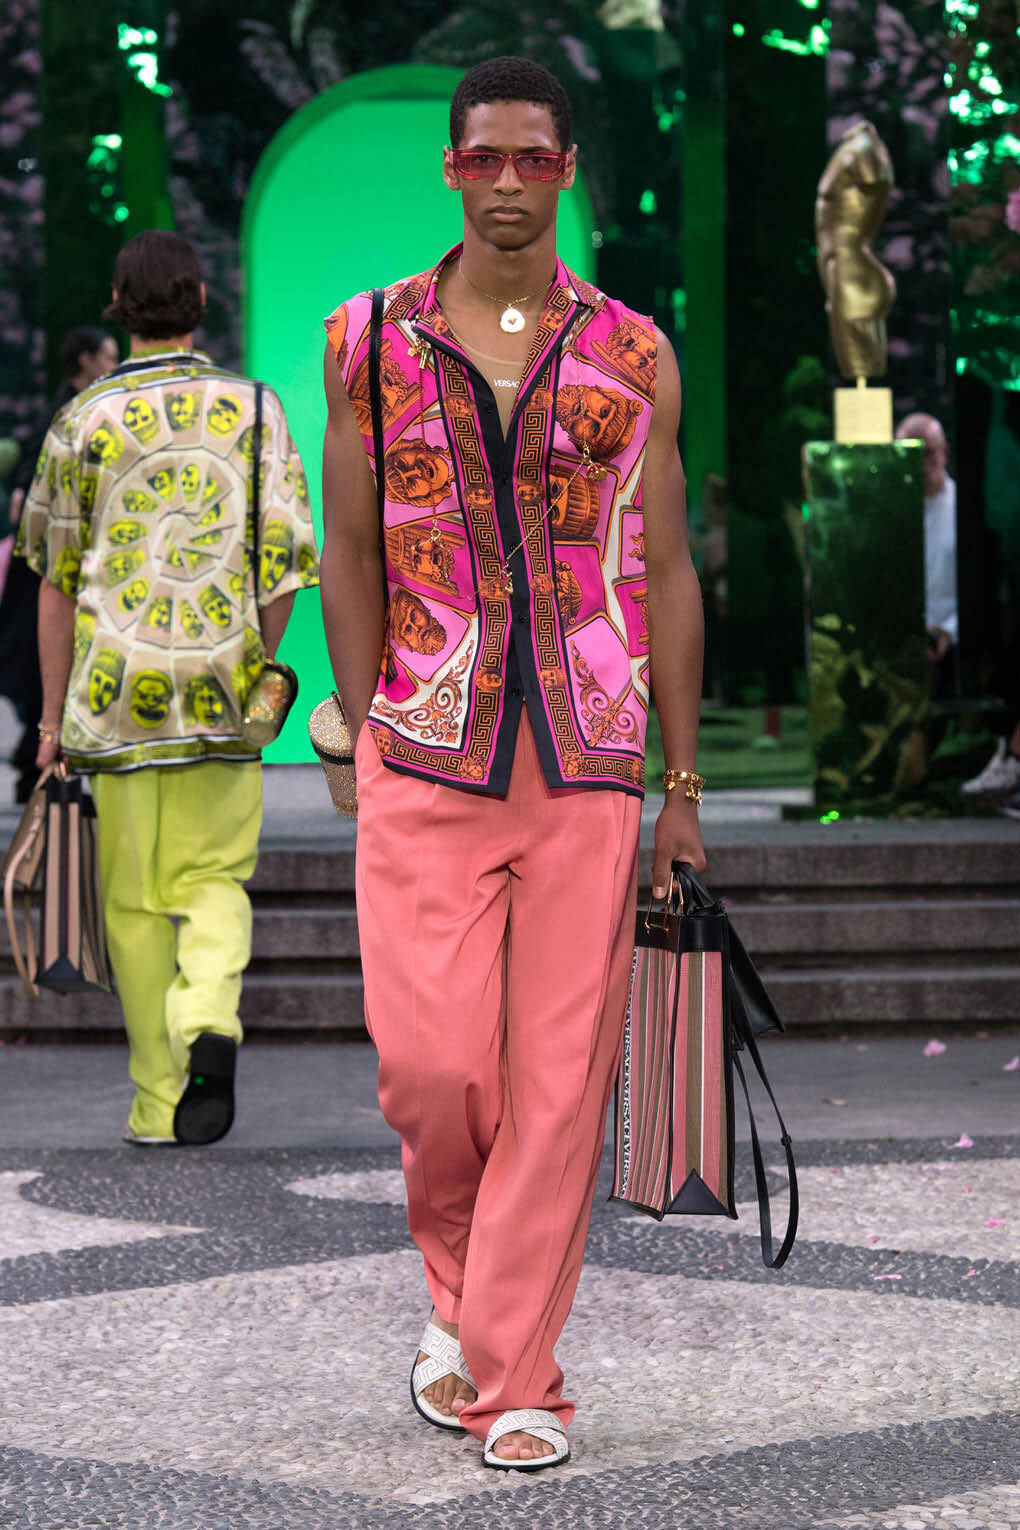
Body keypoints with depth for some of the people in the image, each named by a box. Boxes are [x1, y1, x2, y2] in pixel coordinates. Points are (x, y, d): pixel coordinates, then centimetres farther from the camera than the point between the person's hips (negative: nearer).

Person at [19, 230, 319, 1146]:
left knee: (137, 900, 9)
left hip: (116, 691, 0)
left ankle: (160, 1103, 10)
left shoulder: (85, 421, -1)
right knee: (215, 882, 10)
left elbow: (56, 578, 2)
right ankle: (208, 1023, -18)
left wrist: (53, 714, 9)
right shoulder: (254, 411, 2)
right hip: (223, 693, 0)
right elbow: (287, 559, 0)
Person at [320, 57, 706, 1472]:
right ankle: (461, 1287, 23)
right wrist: (365, 746, 3)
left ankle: (514, 1378, 9)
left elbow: (668, 573, 10)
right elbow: (350, 556, 9)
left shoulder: (635, 356, 7)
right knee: (428, 1061, -7)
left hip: (591, 768, 1)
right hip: (424, 760, 0)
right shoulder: (369, 341, 6)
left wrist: (684, 785, 7)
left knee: (559, 1078, -1)